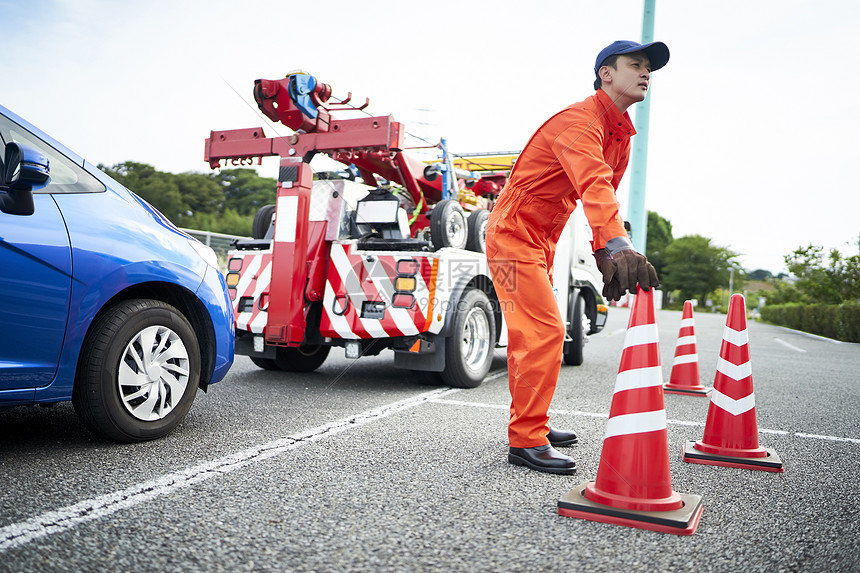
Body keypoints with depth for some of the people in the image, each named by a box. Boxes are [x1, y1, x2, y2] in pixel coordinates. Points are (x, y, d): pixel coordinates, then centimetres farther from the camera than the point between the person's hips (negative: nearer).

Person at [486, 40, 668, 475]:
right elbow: (594, 186, -38)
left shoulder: (622, 138, 13)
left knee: (531, 335, 15)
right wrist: (619, 245, -52)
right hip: (514, 235, -10)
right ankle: (527, 441, -10)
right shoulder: (579, 120, -20)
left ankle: (529, 425, 27)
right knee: (545, 332, -16)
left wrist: (605, 259, 1)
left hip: (540, 243, 10)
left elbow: (605, 196, 11)